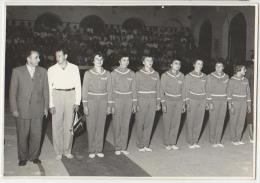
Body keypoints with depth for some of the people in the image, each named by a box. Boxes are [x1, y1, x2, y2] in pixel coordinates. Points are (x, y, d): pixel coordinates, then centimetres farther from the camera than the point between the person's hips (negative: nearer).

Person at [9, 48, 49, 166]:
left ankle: (34, 156, 25)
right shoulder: (17, 71, -1)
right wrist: (14, 109, -4)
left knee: (36, 135, 7)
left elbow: (45, 91, 7)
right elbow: (13, 92, 0)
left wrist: (46, 107, 5)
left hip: (38, 109, 2)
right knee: (22, 135, 8)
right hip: (22, 110, -1)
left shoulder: (43, 71, 5)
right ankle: (23, 158, 25)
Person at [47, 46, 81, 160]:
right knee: (57, 125, 0)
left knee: (69, 125, 5)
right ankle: (58, 152, 11)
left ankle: (67, 150, 17)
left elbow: (78, 86, 6)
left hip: (71, 95, 1)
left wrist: (77, 102, 0)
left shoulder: (74, 68, 4)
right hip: (57, 95, 0)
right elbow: (49, 88, 2)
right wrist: (51, 104, -4)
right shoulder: (51, 70, 3)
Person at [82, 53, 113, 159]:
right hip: (91, 102, -2)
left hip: (103, 102, 2)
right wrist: (85, 105, -7)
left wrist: (109, 105, 5)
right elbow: (84, 90, -1)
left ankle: (99, 150, 15)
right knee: (91, 127, 1)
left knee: (101, 126, 5)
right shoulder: (88, 73, -1)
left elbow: (109, 90, 8)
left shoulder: (107, 74, 5)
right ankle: (91, 151, 11)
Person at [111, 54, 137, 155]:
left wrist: (134, 103, 6)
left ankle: (124, 147, 15)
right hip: (117, 99, -2)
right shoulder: (114, 73, -2)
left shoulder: (131, 74, 6)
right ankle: (117, 148, 12)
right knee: (117, 124, 1)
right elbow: (111, 89, -1)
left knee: (126, 124, 6)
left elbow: (133, 89, 9)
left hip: (128, 100, 3)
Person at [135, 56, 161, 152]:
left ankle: (146, 145, 15)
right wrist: (136, 103, -9)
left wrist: (158, 103, 8)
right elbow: (136, 89, -3)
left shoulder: (156, 74, 8)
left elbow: (157, 89, 11)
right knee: (140, 124, 1)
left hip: (152, 101, 3)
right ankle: (140, 145, 12)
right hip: (141, 101, -3)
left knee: (149, 124, 5)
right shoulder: (138, 74, -2)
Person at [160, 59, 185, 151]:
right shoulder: (165, 75, -8)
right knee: (167, 123, 1)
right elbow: (162, 90, -7)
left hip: (178, 102, 3)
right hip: (168, 101, -3)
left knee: (176, 123, 4)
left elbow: (182, 90, 10)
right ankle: (167, 144, 13)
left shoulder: (181, 76, 3)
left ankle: (173, 143, 16)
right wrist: (163, 104, -12)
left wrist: (183, 103, 9)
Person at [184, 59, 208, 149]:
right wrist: (187, 103, -8)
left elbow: (206, 89, 15)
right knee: (191, 122, -2)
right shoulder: (188, 76, -2)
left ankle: (195, 141, 14)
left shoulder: (204, 76, 10)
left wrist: (207, 102, 11)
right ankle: (190, 142, 7)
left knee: (199, 122, 4)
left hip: (202, 101, 4)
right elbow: (186, 90, -2)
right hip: (192, 100, -4)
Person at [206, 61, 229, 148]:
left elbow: (227, 90, 11)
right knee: (213, 121, 1)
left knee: (221, 121, 6)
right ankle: (212, 141, 12)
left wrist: (228, 102, 8)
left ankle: (218, 141, 16)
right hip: (214, 101, -4)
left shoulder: (226, 77, 5)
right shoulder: (210, 76, -7)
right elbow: (208, 90, -9)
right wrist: (210, 103, -15)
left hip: (223, 101, 4)